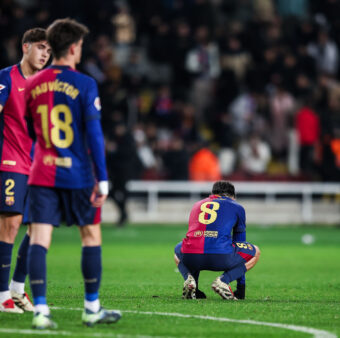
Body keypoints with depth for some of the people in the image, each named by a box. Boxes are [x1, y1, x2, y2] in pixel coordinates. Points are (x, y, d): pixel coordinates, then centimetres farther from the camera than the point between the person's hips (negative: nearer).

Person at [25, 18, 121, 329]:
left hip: (41, 175, 3)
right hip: (77, 174, -3)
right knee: (91, 235, 12)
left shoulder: (33, 85, 7)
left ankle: (40, 310, -11)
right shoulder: (84, 85, -7)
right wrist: (102, 179, -9)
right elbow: (94, 133, -11)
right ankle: (92, 309, 18)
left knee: (39, 239, -2)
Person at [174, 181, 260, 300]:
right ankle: (223, 281, -1)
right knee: (255, 252, 25)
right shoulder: (237, 207, 24)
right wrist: (241, 285, 39)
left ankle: (189, 278, 6)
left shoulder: (197, 205, 33)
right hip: (221, 257, -3)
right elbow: (239, 242, 31)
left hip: (191, 256, 3)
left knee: (178, 251, 41)